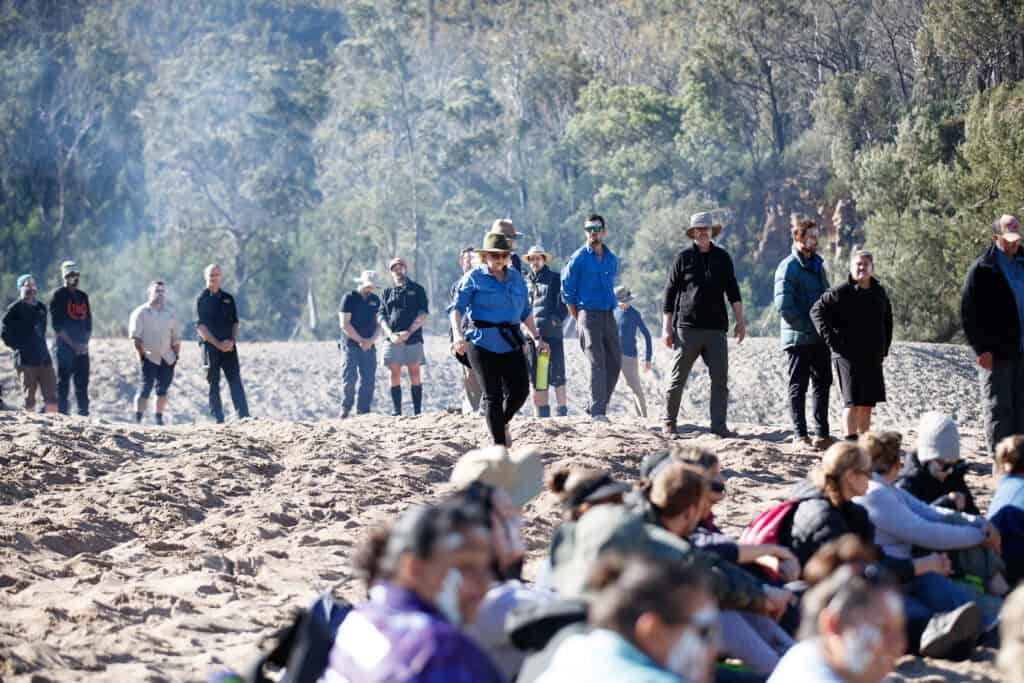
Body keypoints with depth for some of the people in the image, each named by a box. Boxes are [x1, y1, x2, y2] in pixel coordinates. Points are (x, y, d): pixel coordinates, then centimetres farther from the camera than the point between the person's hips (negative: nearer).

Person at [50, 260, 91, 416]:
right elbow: (57, 325, -9)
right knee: (63, 382, -5)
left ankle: (84, 414, 8)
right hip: (64, 347, -6)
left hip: (82, 348, 6)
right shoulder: (58, 295, -3)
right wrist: (73, 344, -14)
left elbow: (88, 321, 17)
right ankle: (62, 413, -5)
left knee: (82, 384, 5)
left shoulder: (83, 296, 16)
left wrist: (85, 342, 0)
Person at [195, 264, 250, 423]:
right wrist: (218, 344, -13)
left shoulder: (228, 298, 14)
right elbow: (200, 326, -6)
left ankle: (244, 417, -8)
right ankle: (218, 420, 2)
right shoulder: (202, 299, 1)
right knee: (213, 385, -1)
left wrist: (232, 341, -4)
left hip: (229, 347, 3)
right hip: (210, 346, -3)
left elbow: (235, 323, 14)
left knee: (236, 383, -3)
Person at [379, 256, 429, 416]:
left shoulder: (417, 290, 10)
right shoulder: (387, 293, 17)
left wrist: (408, 332, -11)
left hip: (412, 338, -2)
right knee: (394, 375, -1)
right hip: (392, 339, 2)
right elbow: (381, 316, 8)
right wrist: (391, 335, -9)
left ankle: (417, 411, -4)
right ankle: (396, 411, 1)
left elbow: (423, 315, 1)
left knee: (414, 374, -3)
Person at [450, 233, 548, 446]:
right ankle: (499, 445, 2)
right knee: (493, 395, -4)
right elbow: (456, 308, -8)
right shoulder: (474, 278, -1)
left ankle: (503, 423, 26)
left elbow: (525, 311, 24)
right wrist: (458, 334, -24)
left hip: (512, 343, 5)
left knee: (520, 391, -4)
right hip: (483, 343, -4)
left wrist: (537, 338, 18)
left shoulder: (516, 278, 15)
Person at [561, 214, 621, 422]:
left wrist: (609, 307, 17)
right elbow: (567, 290, -1)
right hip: (588, 316, -6)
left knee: (615, 362, 3)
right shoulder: (578, 258, -5)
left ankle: (596, 406, 15)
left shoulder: (611, 259, 12)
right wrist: (578, 319, -2)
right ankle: (597, 412, -13)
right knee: (597, 363, -13)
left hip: (608, 316, 6)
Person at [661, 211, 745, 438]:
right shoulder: (683, 258, 3)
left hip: (716, 328, 2)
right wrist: (667, 327, -1)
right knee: (678, 378, 1)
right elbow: (669, 293, 4)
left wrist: (740, 320, 2)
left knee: (720, 379, -3)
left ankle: (718, 425, 1)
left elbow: (733, 291, 12)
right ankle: (668, 421, 13)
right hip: (687, 328, -2)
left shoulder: (722, 258, 11)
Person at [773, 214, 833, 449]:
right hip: (799, 338, -8)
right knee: (798, 386, 0)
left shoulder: (817, 264, 14)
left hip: (820, 337, 8)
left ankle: (822, 433, 17)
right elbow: (784, 306, -18)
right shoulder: (788, 267, -12)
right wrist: (809, 326, -14)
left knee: (822, 384, 10)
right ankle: (800, 435, 6)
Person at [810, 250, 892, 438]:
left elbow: (887, 319, 25)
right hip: (848, 355, -6)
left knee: (868, 401, 11)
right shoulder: (841, 293, -10)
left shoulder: (879, 293, 10)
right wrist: (830, 339, -14)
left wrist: (884, 347, 16)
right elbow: (817, 311, -11)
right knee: (852, 401, -11)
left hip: (873, 356, 6)